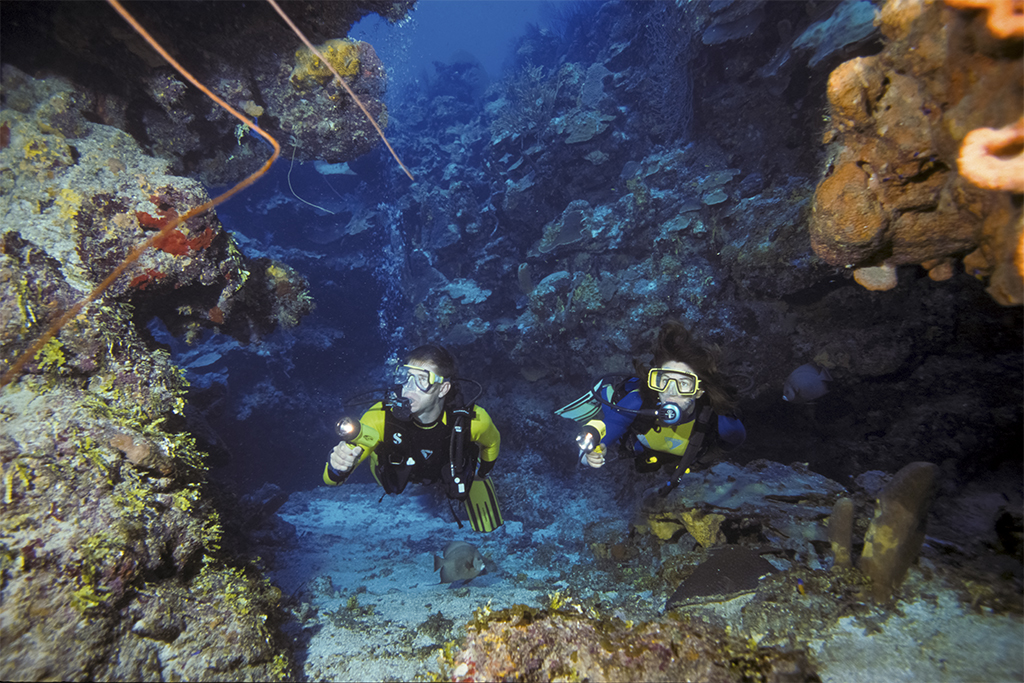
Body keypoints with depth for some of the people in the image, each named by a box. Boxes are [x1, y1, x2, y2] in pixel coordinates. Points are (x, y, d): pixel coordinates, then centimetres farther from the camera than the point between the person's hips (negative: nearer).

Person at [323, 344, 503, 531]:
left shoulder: (472, 420, -41)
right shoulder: (381, 417, -42)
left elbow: (492, 442, -13)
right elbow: (330, 480, -38)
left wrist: (480, 473, 3)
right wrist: (338, 467, -61)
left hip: (455, 473, 0)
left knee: (487, 530, 16)